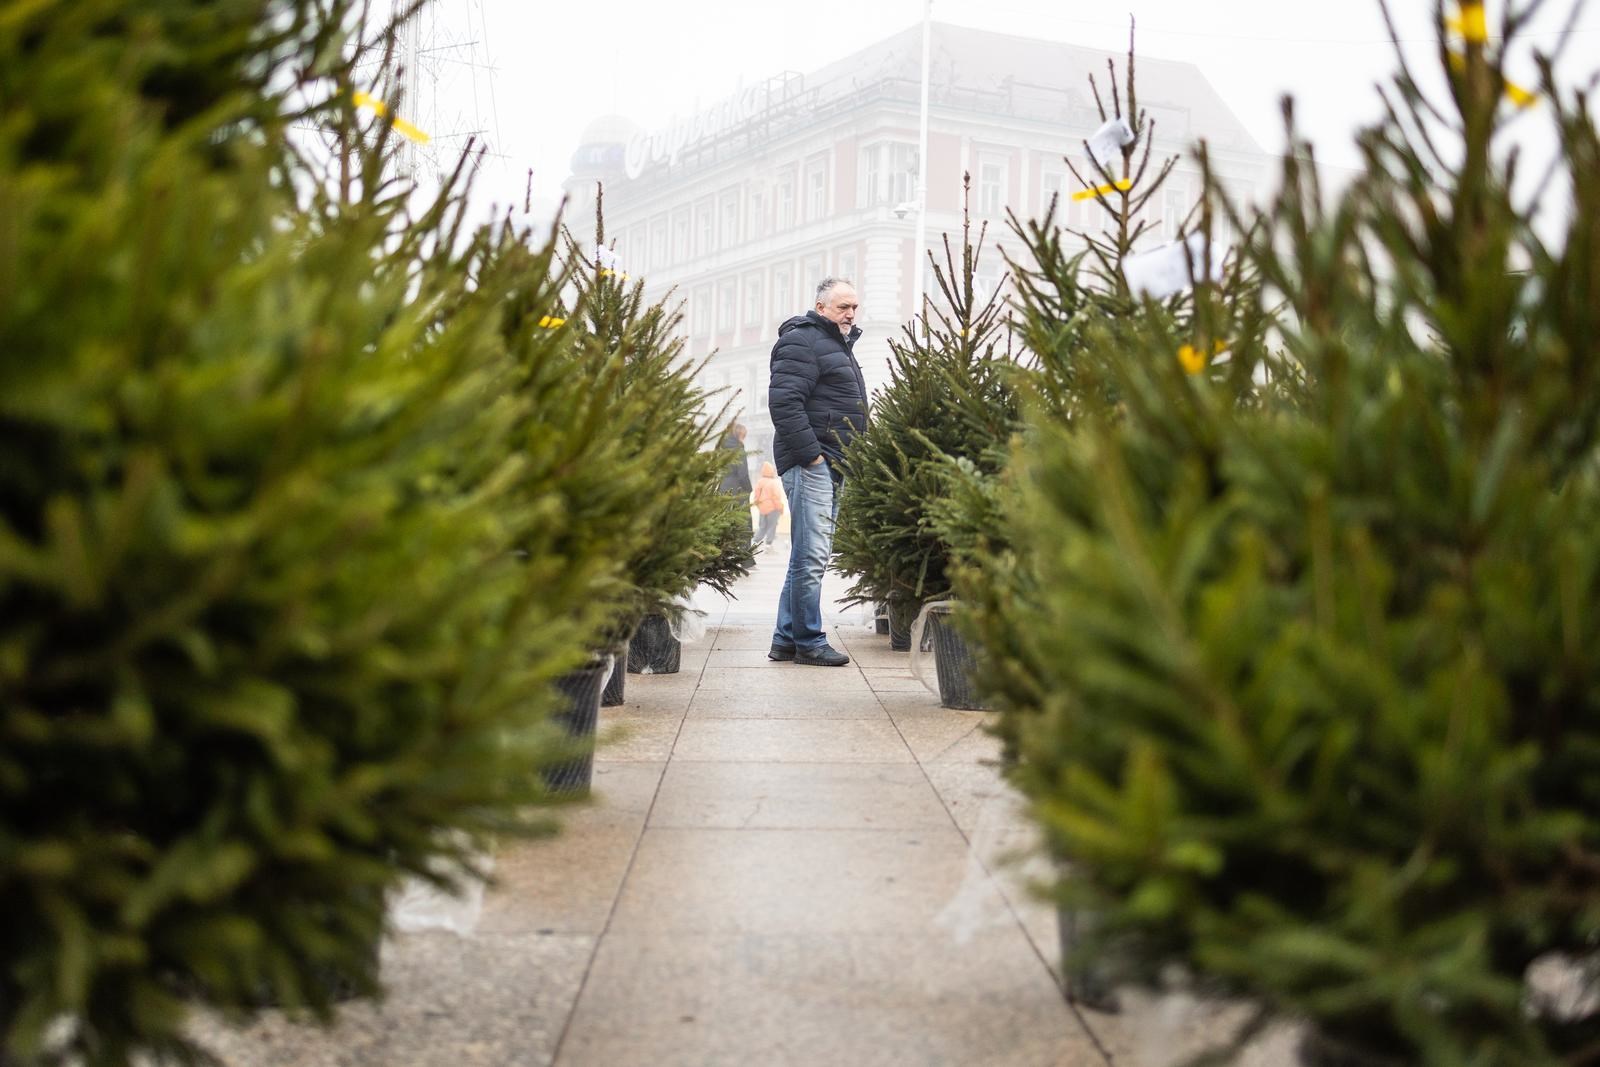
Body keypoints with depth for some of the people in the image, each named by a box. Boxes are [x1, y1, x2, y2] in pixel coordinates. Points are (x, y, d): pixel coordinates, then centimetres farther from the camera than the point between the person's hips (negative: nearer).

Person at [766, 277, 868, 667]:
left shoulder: (838, 345, 24)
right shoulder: (801, 341, -8)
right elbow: (784, 402, -19)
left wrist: (846, 459, 20)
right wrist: (810, 454, -20)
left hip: (831, 466, 10)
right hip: (810, 463, -10)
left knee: (808, 555, 11)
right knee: (811, 555, -9)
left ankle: (786, 638, 17)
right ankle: (809, 642, -5)